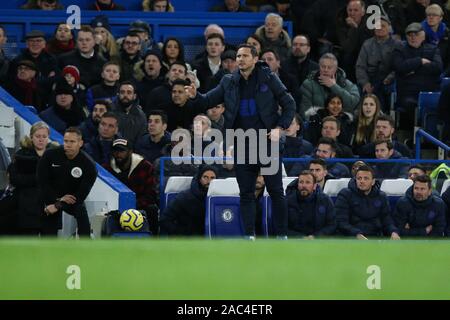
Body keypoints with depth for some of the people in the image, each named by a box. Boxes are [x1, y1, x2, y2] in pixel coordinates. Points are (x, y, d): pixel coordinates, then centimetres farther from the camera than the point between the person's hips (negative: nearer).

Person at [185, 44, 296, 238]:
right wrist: (195, 96, -15)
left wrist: (279, 127, -11)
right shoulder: (229, 82, 7)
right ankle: (249, 236, 8)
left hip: (267, 143, -3)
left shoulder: (268, 79, -2)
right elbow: (209, 101, 7)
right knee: (246, 193, 4)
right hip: (242, 145, 3)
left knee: (276, 191, -1)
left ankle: (282, 235, 4)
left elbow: (289, 104, 1)